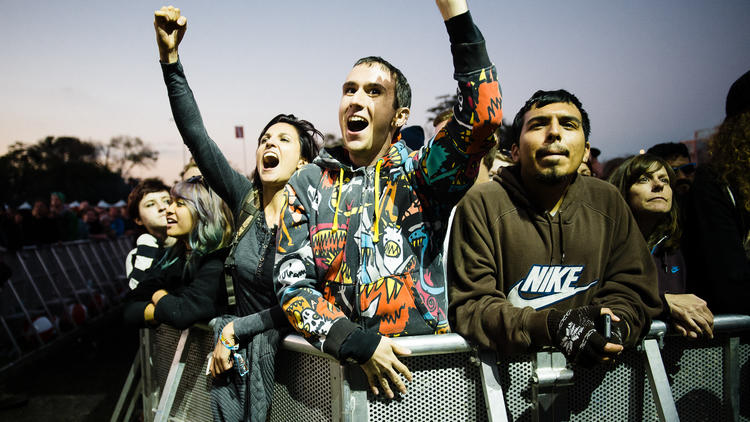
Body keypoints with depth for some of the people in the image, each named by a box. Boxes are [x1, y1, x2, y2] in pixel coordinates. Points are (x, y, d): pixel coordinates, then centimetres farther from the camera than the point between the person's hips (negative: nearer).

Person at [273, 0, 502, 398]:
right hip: (339, 362, 1)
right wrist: (358, 343, -12)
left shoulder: (420, 173, 4)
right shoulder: (308, 184, 7)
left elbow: (484, 115, -11)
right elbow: (291, 283, 0)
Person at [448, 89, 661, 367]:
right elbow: (469, 306, -13)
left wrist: (617, 322, -15)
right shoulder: (481, 205, -10)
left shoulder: (607, 202, 4)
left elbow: (632, 285, 8)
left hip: (587, 374, 3)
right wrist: (550, 325, -27)